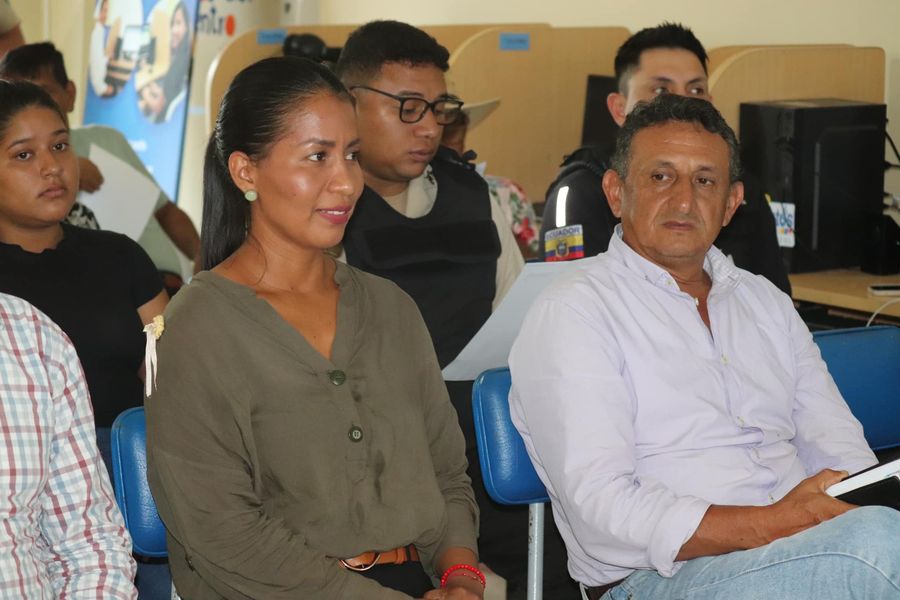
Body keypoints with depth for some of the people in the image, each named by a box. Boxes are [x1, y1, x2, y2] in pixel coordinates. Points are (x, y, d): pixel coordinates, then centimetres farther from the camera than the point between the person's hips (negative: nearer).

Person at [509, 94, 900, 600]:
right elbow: (603, 511, -12)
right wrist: (772, 525, -21)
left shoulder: (765, 302, 22)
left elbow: (838, 448, 17)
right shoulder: (570, 315, -1)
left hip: (805, 552, 7)